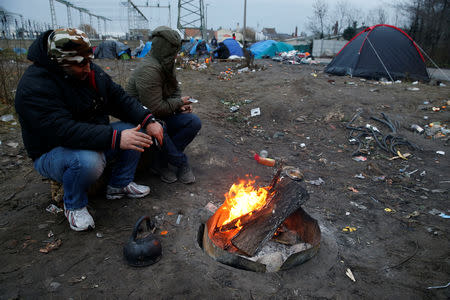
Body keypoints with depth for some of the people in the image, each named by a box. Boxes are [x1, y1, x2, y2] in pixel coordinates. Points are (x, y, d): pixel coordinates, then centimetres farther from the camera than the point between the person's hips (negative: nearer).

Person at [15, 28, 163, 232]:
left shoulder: (91, 72, 0)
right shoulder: (34, 87, -25)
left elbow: (120, 99, 1)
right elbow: (64, 131, -36)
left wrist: (148, 121, -15)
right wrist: (115, 138, -44)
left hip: (94, 139, 7)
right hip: (52, 152, -7)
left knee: (137, 131, -10)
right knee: (87, 160, -40)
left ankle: (119, 185, 9)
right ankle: (74, 206, -7)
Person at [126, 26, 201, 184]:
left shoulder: (167, 65, 3)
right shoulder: (148, 70, -25)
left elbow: (175, 90, 16)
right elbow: (155, 109, -28)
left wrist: (181, 105, -5)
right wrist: (179, 103, -13)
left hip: (161, 117, 9)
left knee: (194, 122, -10)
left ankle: (160, 161, -10)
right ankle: (182, 163, -16)